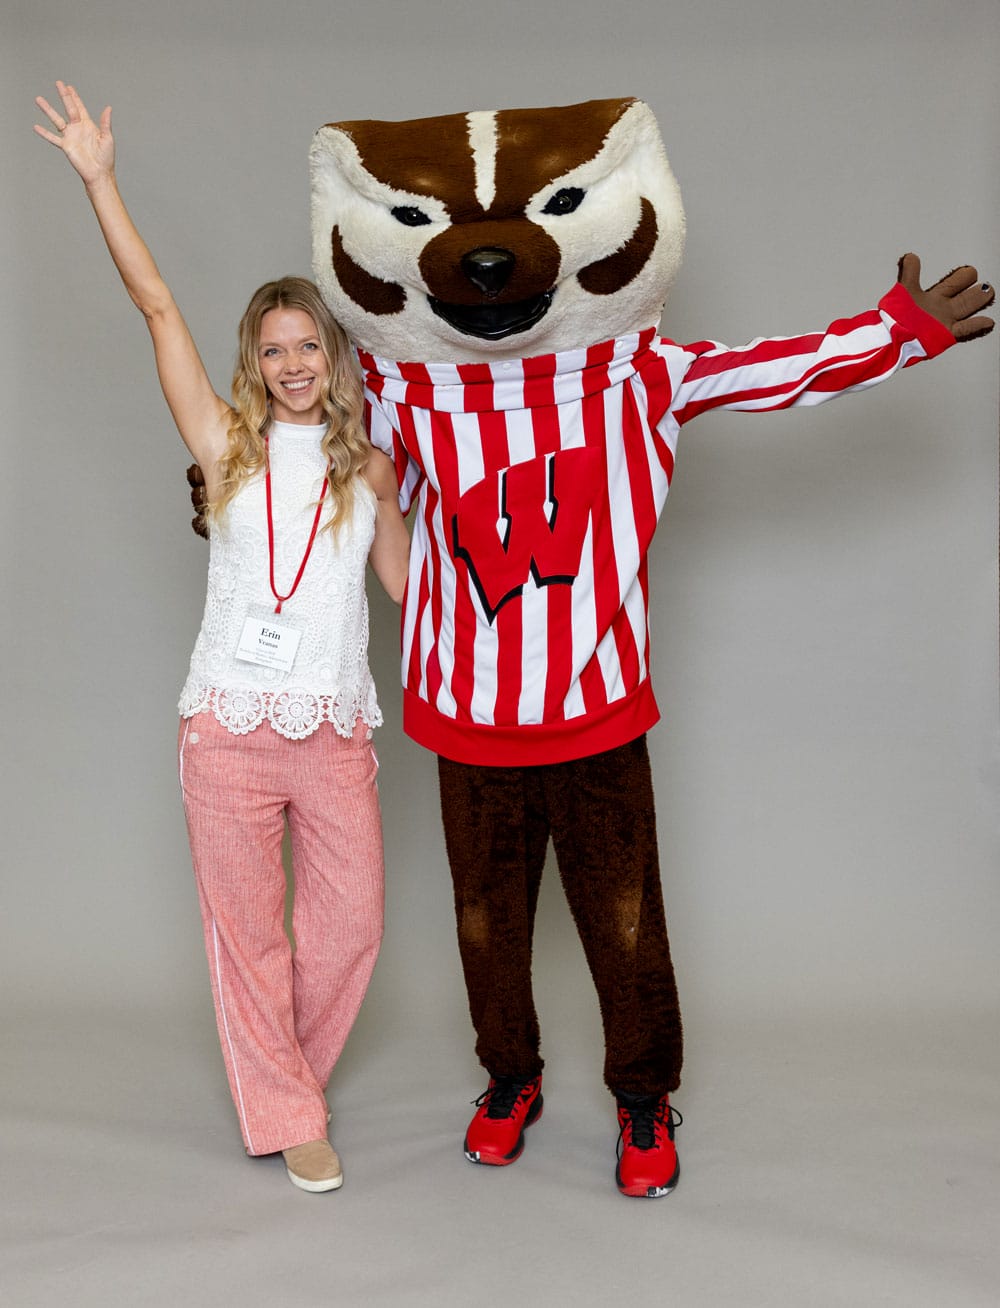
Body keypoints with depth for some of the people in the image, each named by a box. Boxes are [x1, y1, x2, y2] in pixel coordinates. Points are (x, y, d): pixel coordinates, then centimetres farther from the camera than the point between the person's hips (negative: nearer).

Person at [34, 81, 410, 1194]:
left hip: (335, 733, 2)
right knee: (248, 928, 6)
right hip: (229, 729, -2)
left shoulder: (369, 465, 9)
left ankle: (280, 1071, 30)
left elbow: (405, 581, 18)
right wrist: (98, 179, -1)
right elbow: (157, 307, 0)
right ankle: (287, 1117, 24)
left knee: (352, 924, 4)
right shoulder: (227, 444, 4)